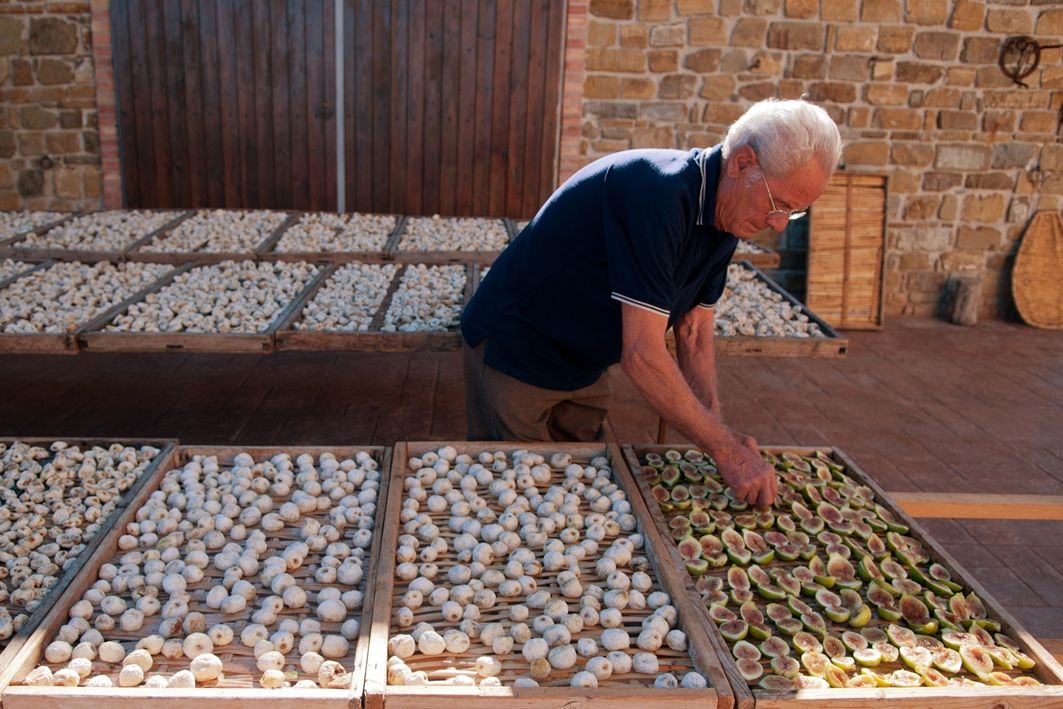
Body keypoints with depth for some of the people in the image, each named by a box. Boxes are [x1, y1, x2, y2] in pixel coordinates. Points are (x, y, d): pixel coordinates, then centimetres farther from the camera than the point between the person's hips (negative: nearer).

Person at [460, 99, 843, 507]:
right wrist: (727, 450, -29)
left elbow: (694, 331, 1)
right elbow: (642, 355, -34)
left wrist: (719, 432, -12)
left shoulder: (725, 217, -4)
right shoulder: (657, 194, -32)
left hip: (584, 366, 8)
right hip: (514, 350, -8)